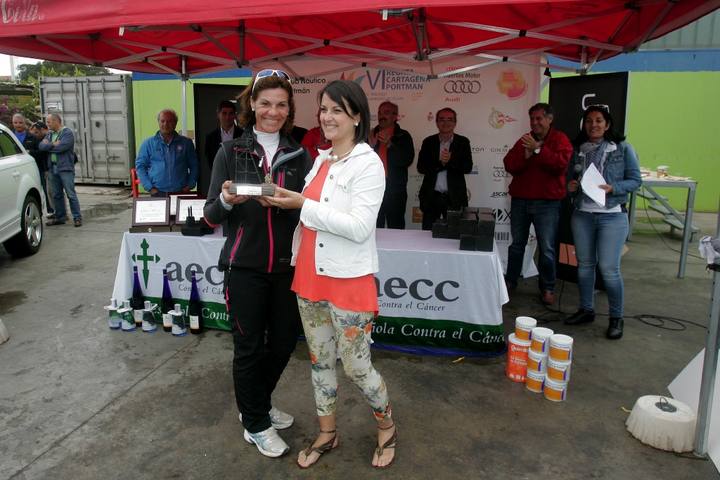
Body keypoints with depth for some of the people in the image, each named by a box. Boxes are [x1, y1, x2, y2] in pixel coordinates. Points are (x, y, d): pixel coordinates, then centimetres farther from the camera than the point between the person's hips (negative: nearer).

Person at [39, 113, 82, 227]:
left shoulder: (68, 133, -6)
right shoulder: (49, 134, 17)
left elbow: (61, 147, -19)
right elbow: (41, 146, 4)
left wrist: (48, 145, -4)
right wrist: (53, 144, -11)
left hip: (65, 168, -7)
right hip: (53, 168, 7)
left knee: (71, 194, -6)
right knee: (56, 195, 11)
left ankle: (77, 217, -1)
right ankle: (60, 217, 20)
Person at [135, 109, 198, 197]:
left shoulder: (186, 143, 10)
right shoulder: (148, 143, 9)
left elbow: (194, 166, 10)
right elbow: (140, 166, 8)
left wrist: (189, 186, -1)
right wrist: (149, 187, -3)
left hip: (180, 193, 0)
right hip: (158, 193, 0)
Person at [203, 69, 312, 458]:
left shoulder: (299, 156, 6)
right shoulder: (231, 151, -2)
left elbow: (307, 212, 3)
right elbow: (211, 214, -3)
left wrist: (281, 203, -17)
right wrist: (226, 200, -25)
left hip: (287, 265, 4)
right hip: (245, 266, -3)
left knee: (283, 342, 14)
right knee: (249, 347, 8)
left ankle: (258, 405, 41)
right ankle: (255, 425, 29)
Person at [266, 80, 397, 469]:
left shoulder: (368, 164, -12)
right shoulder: (321, 160, 11)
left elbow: (359, 227, -21)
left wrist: (303, 205, -19)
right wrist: (288, 200, 1)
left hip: (348, 281, -7)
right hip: (310, 277, 7)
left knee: (356, 367, 6)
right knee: (319, 360, 18)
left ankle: (387, 427, 33)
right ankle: (327, 434, 38)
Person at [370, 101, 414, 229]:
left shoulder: (403, 136, 4)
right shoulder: (371, 135, 12)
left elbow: (407, 160, -8)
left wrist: (389, 144, -18)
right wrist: (371, 145, -11)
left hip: (395, 190, -2)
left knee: (396, 228, 0)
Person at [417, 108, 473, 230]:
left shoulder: (463, 142, 4)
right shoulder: (428, 142, 7)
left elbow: (468, 167, -5)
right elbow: (421, 167, -4)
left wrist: (451, 160, -21)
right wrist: (440, 162, -17)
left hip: (454, 198, -1)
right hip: (431, 197, 1)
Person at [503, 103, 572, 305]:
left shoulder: (560, 139, 0)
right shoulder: (523, 141, 11)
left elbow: (561, 163, -17)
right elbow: (509, 165, 0)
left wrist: (538, 149, -20)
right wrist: (525, 154, -15)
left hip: (547, 203, -4)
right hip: (520, 200, 4)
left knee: (547, 248, -2)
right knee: (517, 244, 11)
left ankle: (547, 288, 9)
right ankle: (510, 280, 23)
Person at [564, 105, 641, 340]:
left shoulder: (623, 148, -1)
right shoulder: (578, 150, 9)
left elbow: (635, 180, -2)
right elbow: (570, 179, 17)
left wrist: (612, 188, -18)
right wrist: (570, 186, -6)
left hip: (612, 216, -4)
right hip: (582, 215, 4)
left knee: (609, 268, -6)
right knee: (584, 264, 11)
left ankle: (616, 317, 11)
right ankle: (586, 310, 26)